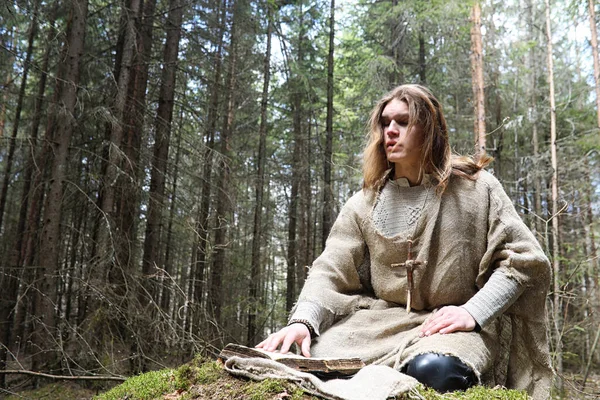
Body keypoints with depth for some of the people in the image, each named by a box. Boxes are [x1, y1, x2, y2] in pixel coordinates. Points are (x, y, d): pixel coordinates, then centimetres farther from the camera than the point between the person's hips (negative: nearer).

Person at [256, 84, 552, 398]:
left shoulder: (475, 188, 0)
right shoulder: (365, 204, 8)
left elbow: (523, 258, -2)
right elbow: (330, 270, 1)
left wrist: (473, 312, -17)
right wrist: (303, 320, -19)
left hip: (453, 326, -3)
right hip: (382, 320, 4)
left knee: (432, 371, -37)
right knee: (307, 360, -20)